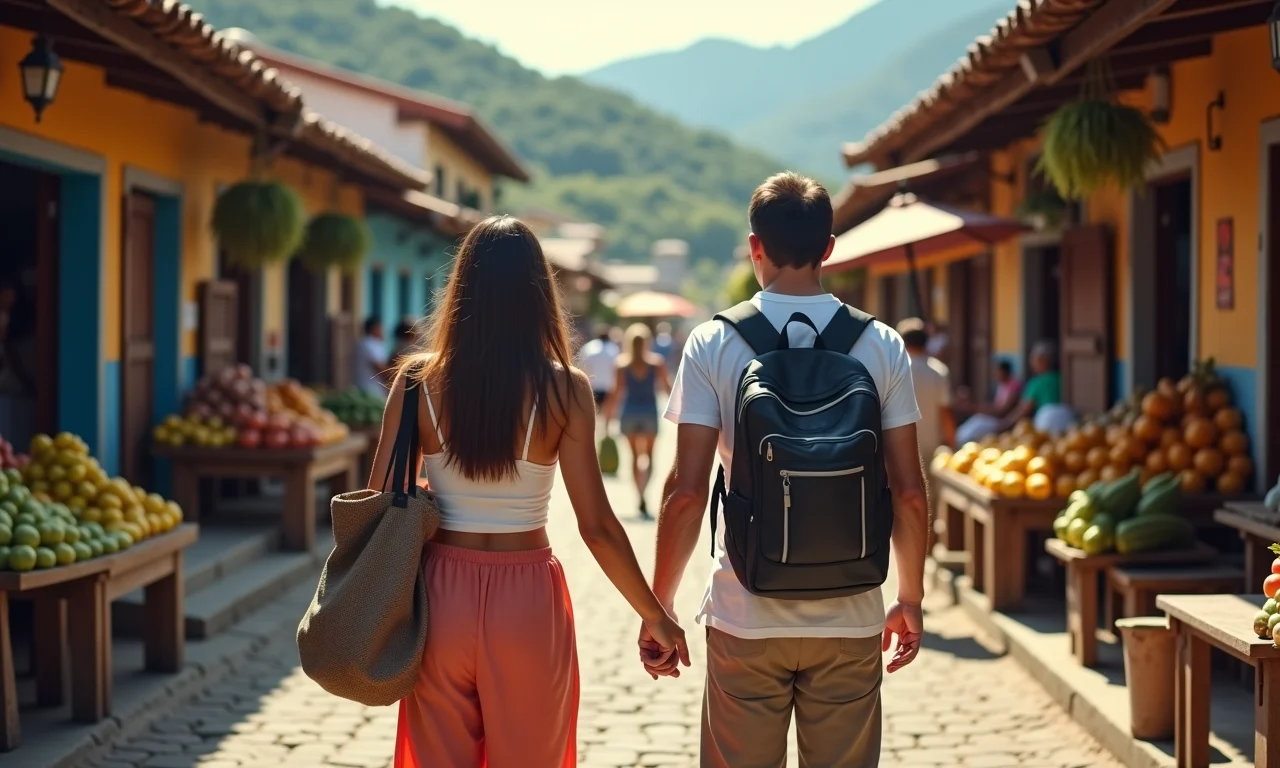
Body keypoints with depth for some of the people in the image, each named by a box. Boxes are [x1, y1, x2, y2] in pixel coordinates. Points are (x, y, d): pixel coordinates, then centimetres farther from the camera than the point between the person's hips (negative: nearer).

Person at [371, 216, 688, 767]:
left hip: (442, 592, 2)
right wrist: (655, 616, 2)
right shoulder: (563, 389, -10)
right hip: (526, 599, -1)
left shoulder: (418, 380, -5)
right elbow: (596, 526, -9)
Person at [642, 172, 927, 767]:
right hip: (850, 618, 1)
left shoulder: (713, 343, -5)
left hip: (744, 619, -1)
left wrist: (658, 606, 2)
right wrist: (911, 598, 12)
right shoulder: (882, 346, -1)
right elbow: (909, 492, -1)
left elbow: (686, 491, -8)